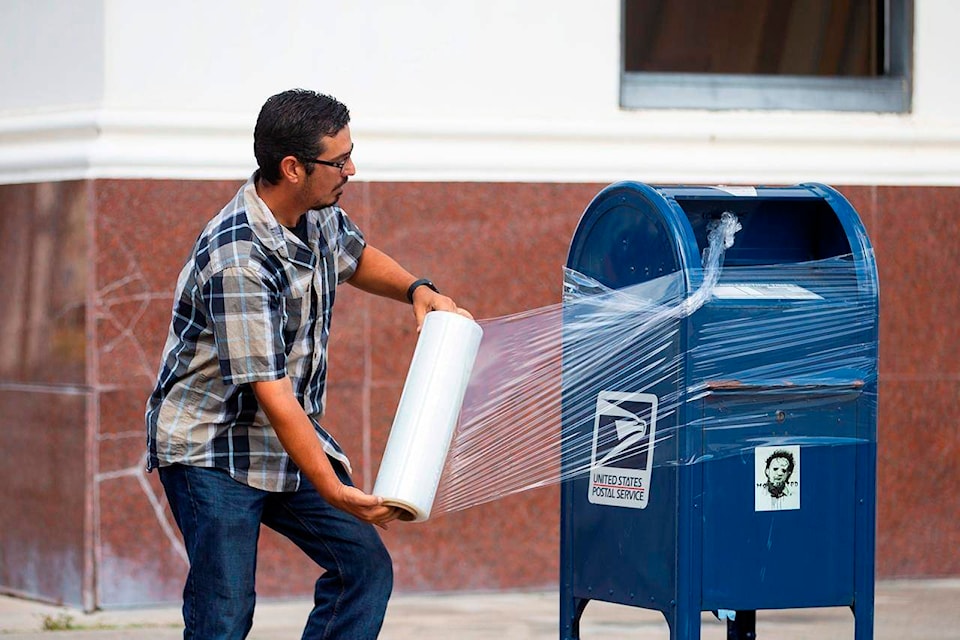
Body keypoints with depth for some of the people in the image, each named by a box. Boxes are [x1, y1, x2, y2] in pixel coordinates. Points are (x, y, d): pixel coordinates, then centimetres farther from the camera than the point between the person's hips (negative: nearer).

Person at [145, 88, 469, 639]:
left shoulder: (319, 213, -1)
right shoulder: (237, 261, -29)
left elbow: (356, 257, 24)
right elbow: (271, 393, -30)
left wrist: (417, 290, 4)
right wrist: (334, 492, -32)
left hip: (289, 438, 9)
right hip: (212, 448, -9)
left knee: (366, 568, 2)